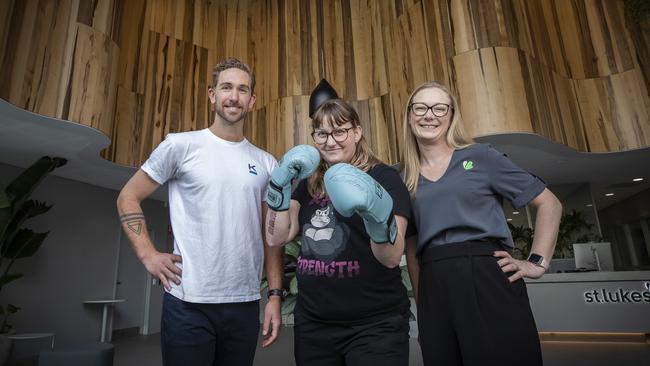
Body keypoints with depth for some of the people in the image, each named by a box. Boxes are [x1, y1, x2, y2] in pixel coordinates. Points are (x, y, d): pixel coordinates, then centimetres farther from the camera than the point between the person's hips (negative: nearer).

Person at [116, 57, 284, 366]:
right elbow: (128, 197, 4)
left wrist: (275, 296, 4)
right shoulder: (181, 145, -3)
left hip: (245, 305, 4)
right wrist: (147, 254, -7)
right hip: (189, 302, -3)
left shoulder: (266, 164, 6)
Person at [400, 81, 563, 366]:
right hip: (434, 288, 3)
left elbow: (549, 204, 7)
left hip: (488, 277, -2)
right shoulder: (404, 180, 11)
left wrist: (537, 263, -1)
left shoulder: (479, 156, 4)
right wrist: (421, 306, 11)